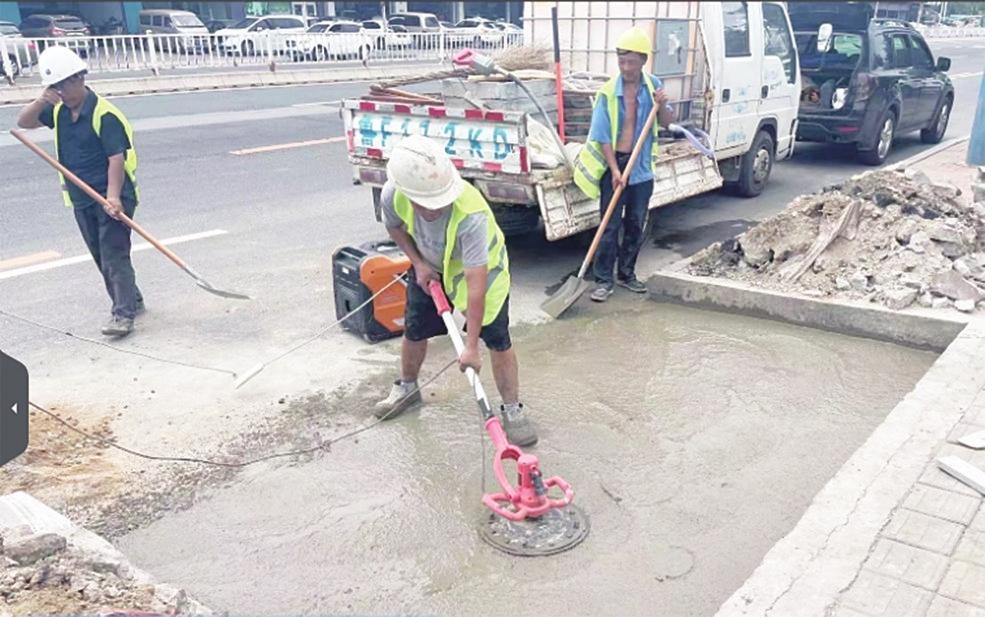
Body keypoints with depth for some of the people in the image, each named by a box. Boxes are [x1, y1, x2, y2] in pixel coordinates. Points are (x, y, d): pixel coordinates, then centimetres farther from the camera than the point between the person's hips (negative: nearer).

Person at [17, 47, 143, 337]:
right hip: (80, 199, 8)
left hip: (111, 197, -8)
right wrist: (41, 101, -10)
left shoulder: (104, 113, -16)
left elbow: (117, 157, -21)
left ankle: (123, 314, -11)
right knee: (102, 258, 14)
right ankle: (131, 300, 27)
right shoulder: (58, 110, 8)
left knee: (114, 255, -11)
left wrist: (113, 196, -30)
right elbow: (24, 122, 8)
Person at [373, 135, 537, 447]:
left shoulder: (471, 214, -45)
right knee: (414, 330, 13)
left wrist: (471, 346, -41)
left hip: (481, 266, -4)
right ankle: (407, 388, 40)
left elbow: (476, 283, -43)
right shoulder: (392, 196, -31)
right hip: (429, 266, 4)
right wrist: (418, 264, -14)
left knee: (497, 339, -10)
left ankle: (513, 411, 6)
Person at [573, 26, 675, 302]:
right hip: (615, 163, -4)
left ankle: (626, 273, 24)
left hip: (642, 166, 4)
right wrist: (614, 169, -19)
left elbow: (667, 122, 7)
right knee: (611, 225, -3)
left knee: (636, 224, 11)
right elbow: (602, 136, -12)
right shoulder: (608, 92, -11)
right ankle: (603, 279, 4)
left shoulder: (653, 85, 1)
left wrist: (661, 106, -15)